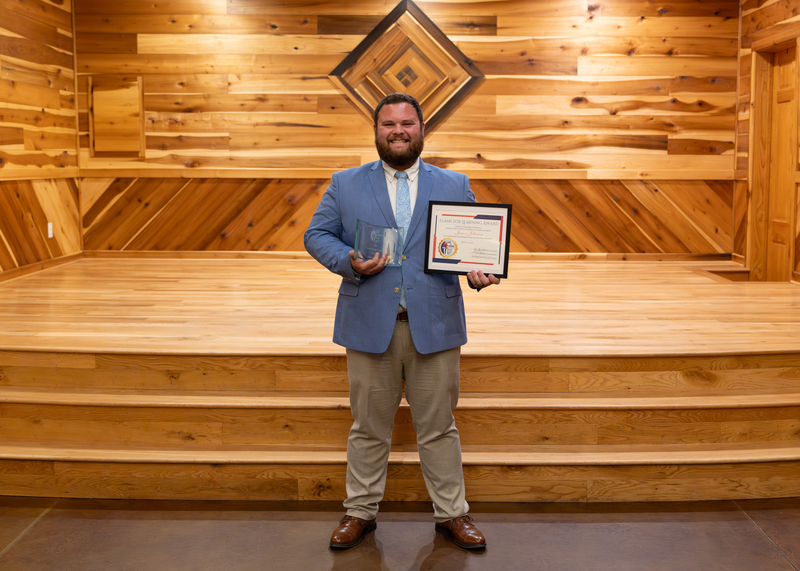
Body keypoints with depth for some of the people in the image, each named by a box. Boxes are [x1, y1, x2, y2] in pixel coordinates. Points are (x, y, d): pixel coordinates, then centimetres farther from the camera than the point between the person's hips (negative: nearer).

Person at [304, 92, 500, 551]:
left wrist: (478, 271, -14)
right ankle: (361, 511, 26)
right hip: (369, 324, 0)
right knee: (369, 427, 11)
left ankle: (452, 513, 23)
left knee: (438, 426, 9)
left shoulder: (455, 186, 9)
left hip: (434, 324, 0)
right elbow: (317, 235, 6)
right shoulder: (345, 185, 8)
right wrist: (348, 261, -13)